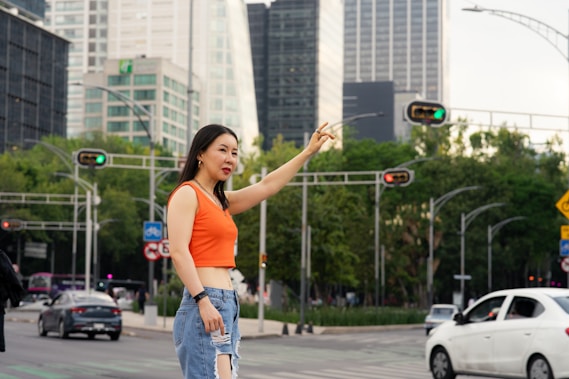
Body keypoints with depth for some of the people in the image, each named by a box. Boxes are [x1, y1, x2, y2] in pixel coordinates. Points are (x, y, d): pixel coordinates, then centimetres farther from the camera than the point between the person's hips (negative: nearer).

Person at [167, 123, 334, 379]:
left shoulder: (222, 201, 22)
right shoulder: (187, 194, -3)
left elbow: (268, 186, 26)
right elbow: (178, 252, -13)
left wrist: (308, 152, 25)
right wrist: (203, 301, -21)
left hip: (227, 307, 9)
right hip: (204, 305, -9)